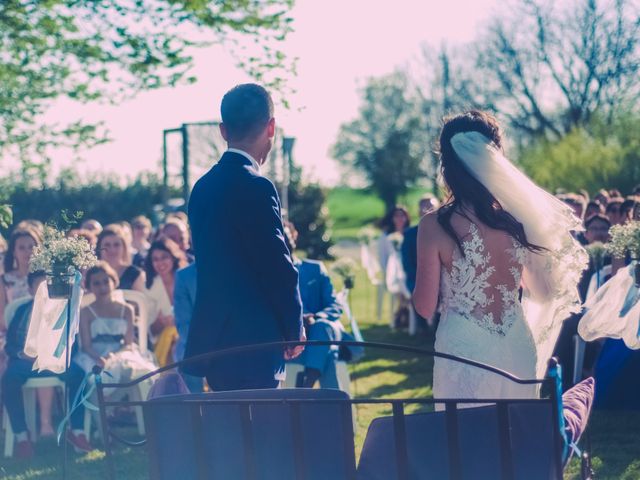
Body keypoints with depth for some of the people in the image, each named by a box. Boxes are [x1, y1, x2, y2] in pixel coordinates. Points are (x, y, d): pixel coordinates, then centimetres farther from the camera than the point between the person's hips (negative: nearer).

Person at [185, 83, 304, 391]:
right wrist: (295, 329, 0)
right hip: (251, 344, -9)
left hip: (212, 341, 9)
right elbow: (279, 267, -14)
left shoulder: (203, 187, 11)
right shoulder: (255, 188, -15)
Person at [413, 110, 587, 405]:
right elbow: (544, 292, 10)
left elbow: (425, 307, -7)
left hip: (464, 349, -3)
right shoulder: (519, 217, -4)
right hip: (518, 347, 3)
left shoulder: (435, 226, -14)